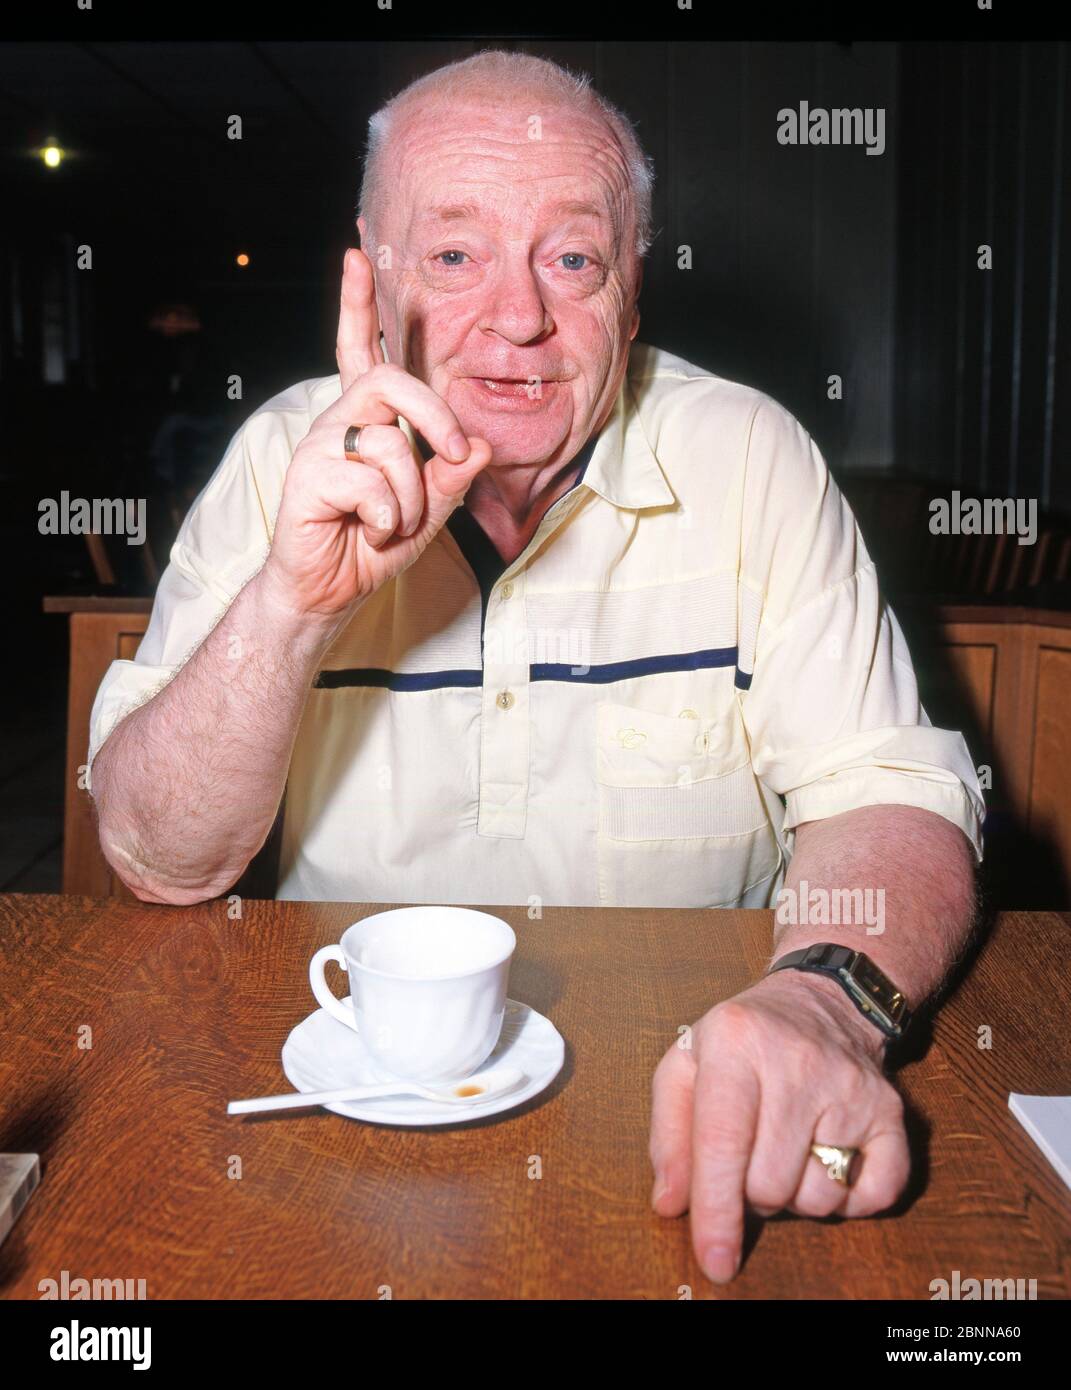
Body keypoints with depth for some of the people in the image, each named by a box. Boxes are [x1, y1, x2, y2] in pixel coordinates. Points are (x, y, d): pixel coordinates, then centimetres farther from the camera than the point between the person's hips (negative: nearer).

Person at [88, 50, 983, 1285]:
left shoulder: (750, 458, -4)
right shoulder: (284, 462, -4)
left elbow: (889, 792, -9)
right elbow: (161, 864, -8)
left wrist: (826, 997, -30)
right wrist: (291, 601, -25)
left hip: (682, 1111, 2)